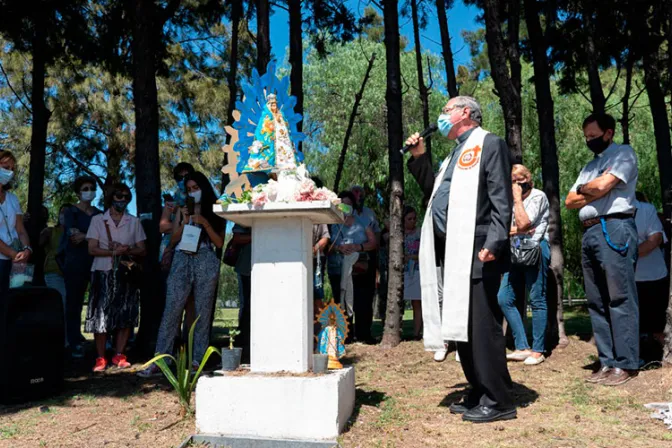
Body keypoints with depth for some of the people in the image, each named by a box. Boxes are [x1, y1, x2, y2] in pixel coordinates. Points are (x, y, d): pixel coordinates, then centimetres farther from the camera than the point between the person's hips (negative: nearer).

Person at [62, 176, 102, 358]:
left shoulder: (99, 214, 15)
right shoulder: (71, 211, 4)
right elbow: (71, 233, -13)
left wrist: (84, 236, -11)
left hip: (96, 262, 3)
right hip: (75, 263, -3)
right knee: (74, 303, -2)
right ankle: (75, 344, 3)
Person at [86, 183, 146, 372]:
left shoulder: (134, 222, 12)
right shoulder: (98, 220, 6)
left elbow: (143, 250, 7)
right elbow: (92, 249, -2)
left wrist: (127, 250, -13)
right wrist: (114, 252, -16)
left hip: (126, 273, 2)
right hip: (103, 273, -2)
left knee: (126, 317, 0)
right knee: (101, 316, -3)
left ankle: (119, 355, 12)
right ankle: (100, 358, 5)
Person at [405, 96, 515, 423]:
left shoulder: (489, 144, -1)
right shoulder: (456, 153, 25)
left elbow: (501, 199, -12)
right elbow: (434, 193, 25)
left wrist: (493, 245, -22)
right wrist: (419, 158, 19)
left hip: (475, 251, -9)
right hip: (450, 251, 9)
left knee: (481, 325, -7)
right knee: (461, 325, 12)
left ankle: (497, 401, 3)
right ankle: (479, 394, 23)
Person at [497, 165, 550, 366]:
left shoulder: (538, 196, -1)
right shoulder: (512, 201, 20)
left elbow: (523, 223, -15)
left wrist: (517, 197, -6)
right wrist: (515, 230, -7)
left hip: (534, 250, -7)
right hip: (516, 253, 8)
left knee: (537, 301, -3)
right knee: (504, 299, 0)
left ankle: (538, 351, 3)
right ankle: (522, 347, 6)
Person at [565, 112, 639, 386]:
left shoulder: (623, 153, 3)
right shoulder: (590, 165, 24)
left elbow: (602, 187, -12)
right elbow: (570, 201, 16)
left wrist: (583, 188, 7)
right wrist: (592, 191, 1)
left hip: (614, 229, -8)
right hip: (589, 233, 8)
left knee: (620, 298, -7)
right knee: (597, 302, 7)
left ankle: (625, 364, -2)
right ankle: (608, 362, 12)